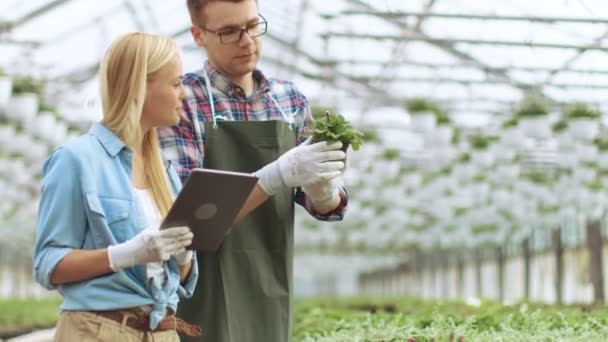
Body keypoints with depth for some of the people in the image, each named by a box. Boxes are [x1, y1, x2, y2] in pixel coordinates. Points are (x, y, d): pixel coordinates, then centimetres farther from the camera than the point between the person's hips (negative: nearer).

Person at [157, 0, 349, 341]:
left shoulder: (291, 100, 5)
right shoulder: (181, 102, -9)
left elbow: (326, 206, 6)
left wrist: (323, 190, -17)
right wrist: (278, 175, -28)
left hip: (272, 296, 5)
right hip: (207, 298, -4)